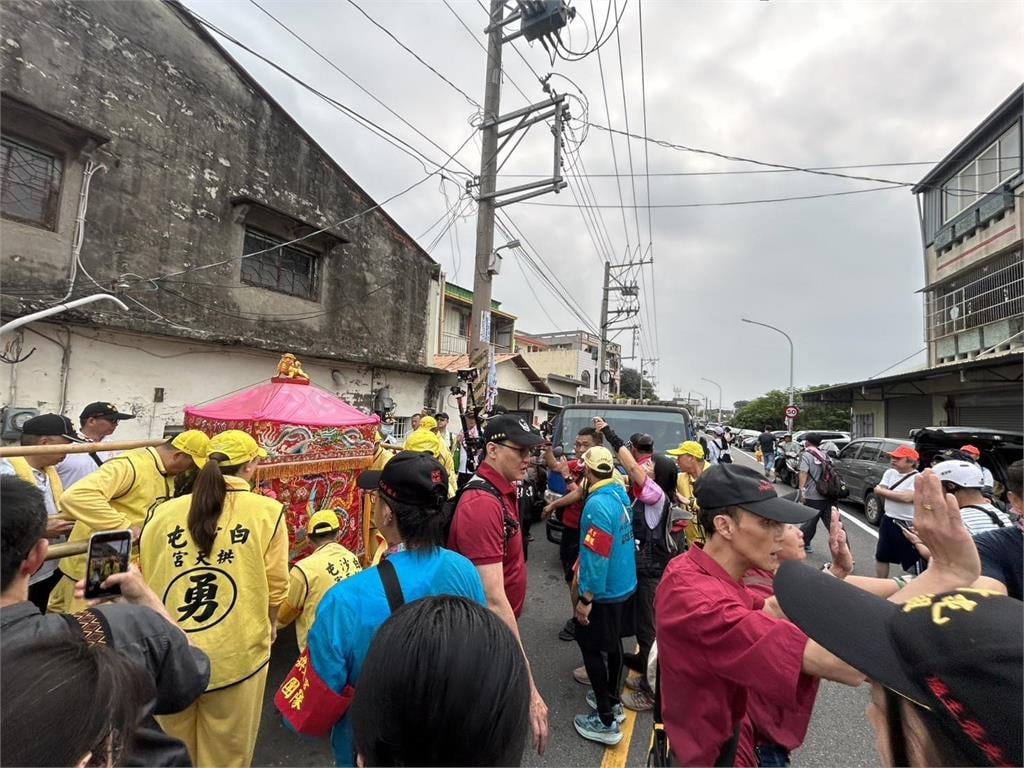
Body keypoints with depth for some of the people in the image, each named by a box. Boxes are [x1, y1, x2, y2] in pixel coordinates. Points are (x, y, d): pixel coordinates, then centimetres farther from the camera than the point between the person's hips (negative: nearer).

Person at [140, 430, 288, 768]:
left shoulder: (163, 512, -2)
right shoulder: (267, 512, -12)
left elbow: (142, 581, 10)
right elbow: (276, 587, -6)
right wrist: (269, 626, 16)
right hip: (235, 656, -3)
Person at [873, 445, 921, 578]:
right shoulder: (890, 473, 6)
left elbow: (907, 497, -25)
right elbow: (878, 492, -2)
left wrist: (883, 491, -13)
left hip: (908, 524, -7)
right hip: (888, 521, 7)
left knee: (911, 561, 3)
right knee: (881, 556, 18)